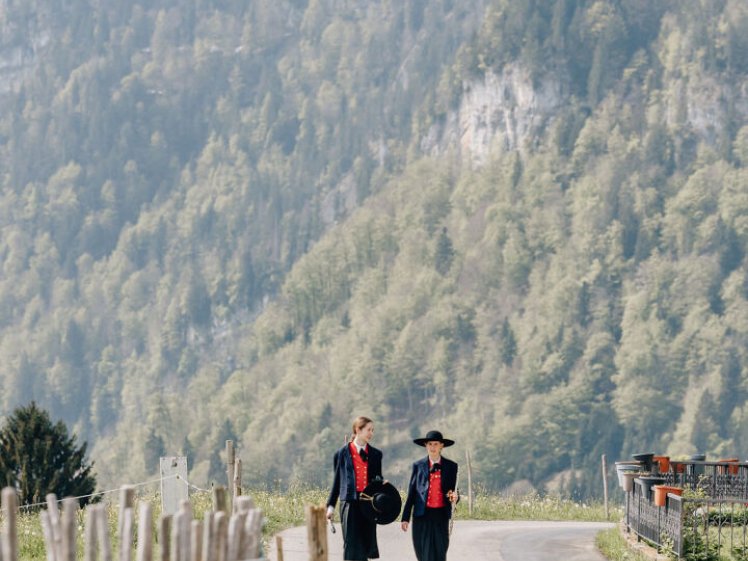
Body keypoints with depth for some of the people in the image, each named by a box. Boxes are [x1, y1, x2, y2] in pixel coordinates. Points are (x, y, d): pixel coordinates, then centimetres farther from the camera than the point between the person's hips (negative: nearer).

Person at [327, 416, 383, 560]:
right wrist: (331, 505, 4)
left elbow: (378, 478, 17)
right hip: (350, 502, -3)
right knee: (351, 543, -6)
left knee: (367, 542, 3)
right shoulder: (343, 453, 3)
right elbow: (337, 481, 6)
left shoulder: (375, 454, 11)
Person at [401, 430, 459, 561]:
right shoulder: (418, 466, 5)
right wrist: (405, 517, 3)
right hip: (422, 516, 0)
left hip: (441, 516, 0)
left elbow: (454, 490, 11)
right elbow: (411, 493, 6)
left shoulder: (451, 466, 6)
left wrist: (454, 497, -14)